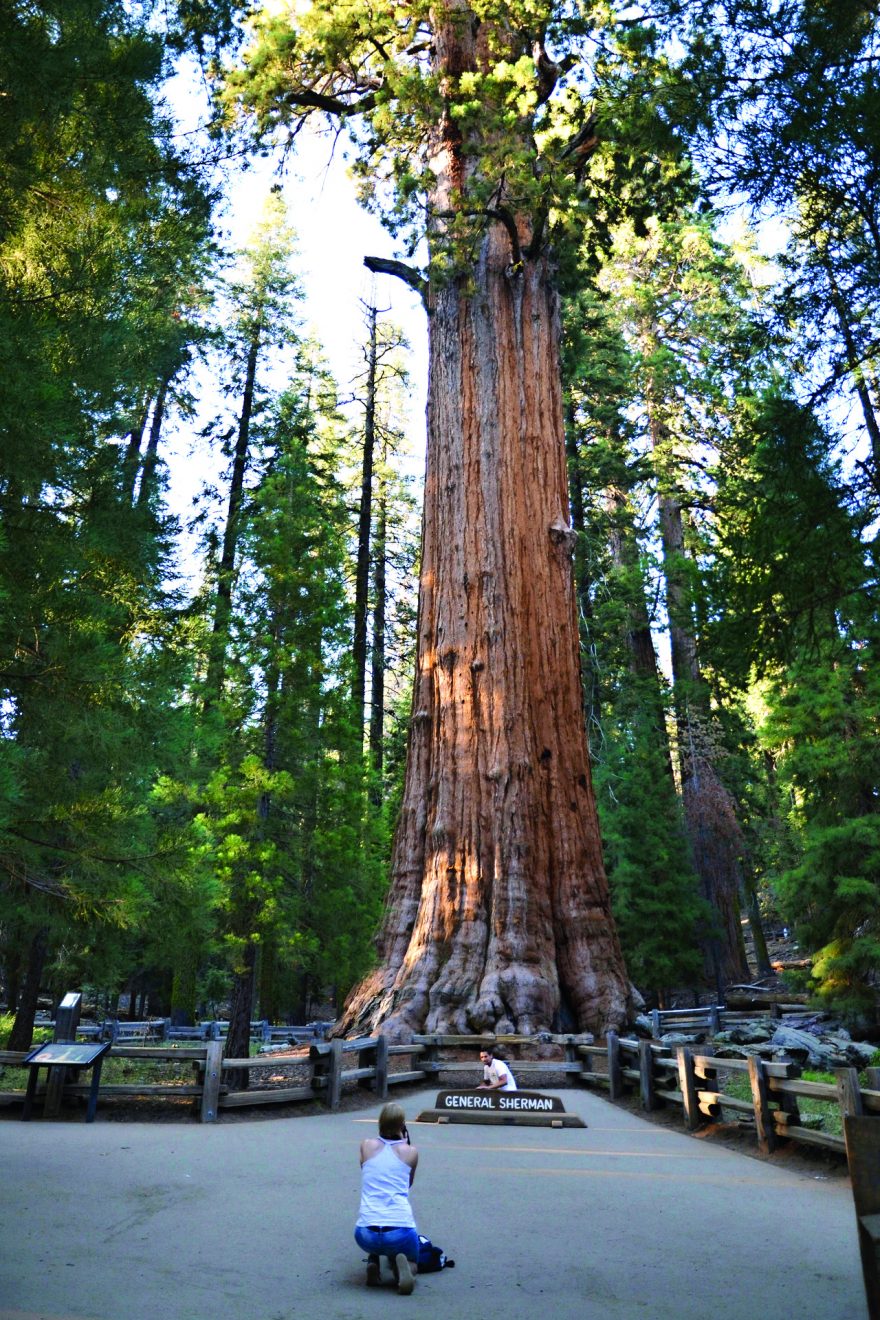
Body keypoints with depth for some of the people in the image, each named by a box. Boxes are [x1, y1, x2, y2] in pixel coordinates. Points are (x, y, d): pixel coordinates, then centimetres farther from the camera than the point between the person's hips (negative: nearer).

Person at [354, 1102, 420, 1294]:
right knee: (411, 1262, 29)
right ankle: (402, 1265, -5)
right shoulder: (411, 1152, 10)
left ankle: (373, 1262, 11)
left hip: (366, 1235, 2)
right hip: (400, 1233, -2)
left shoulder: (367, 1145, 11)